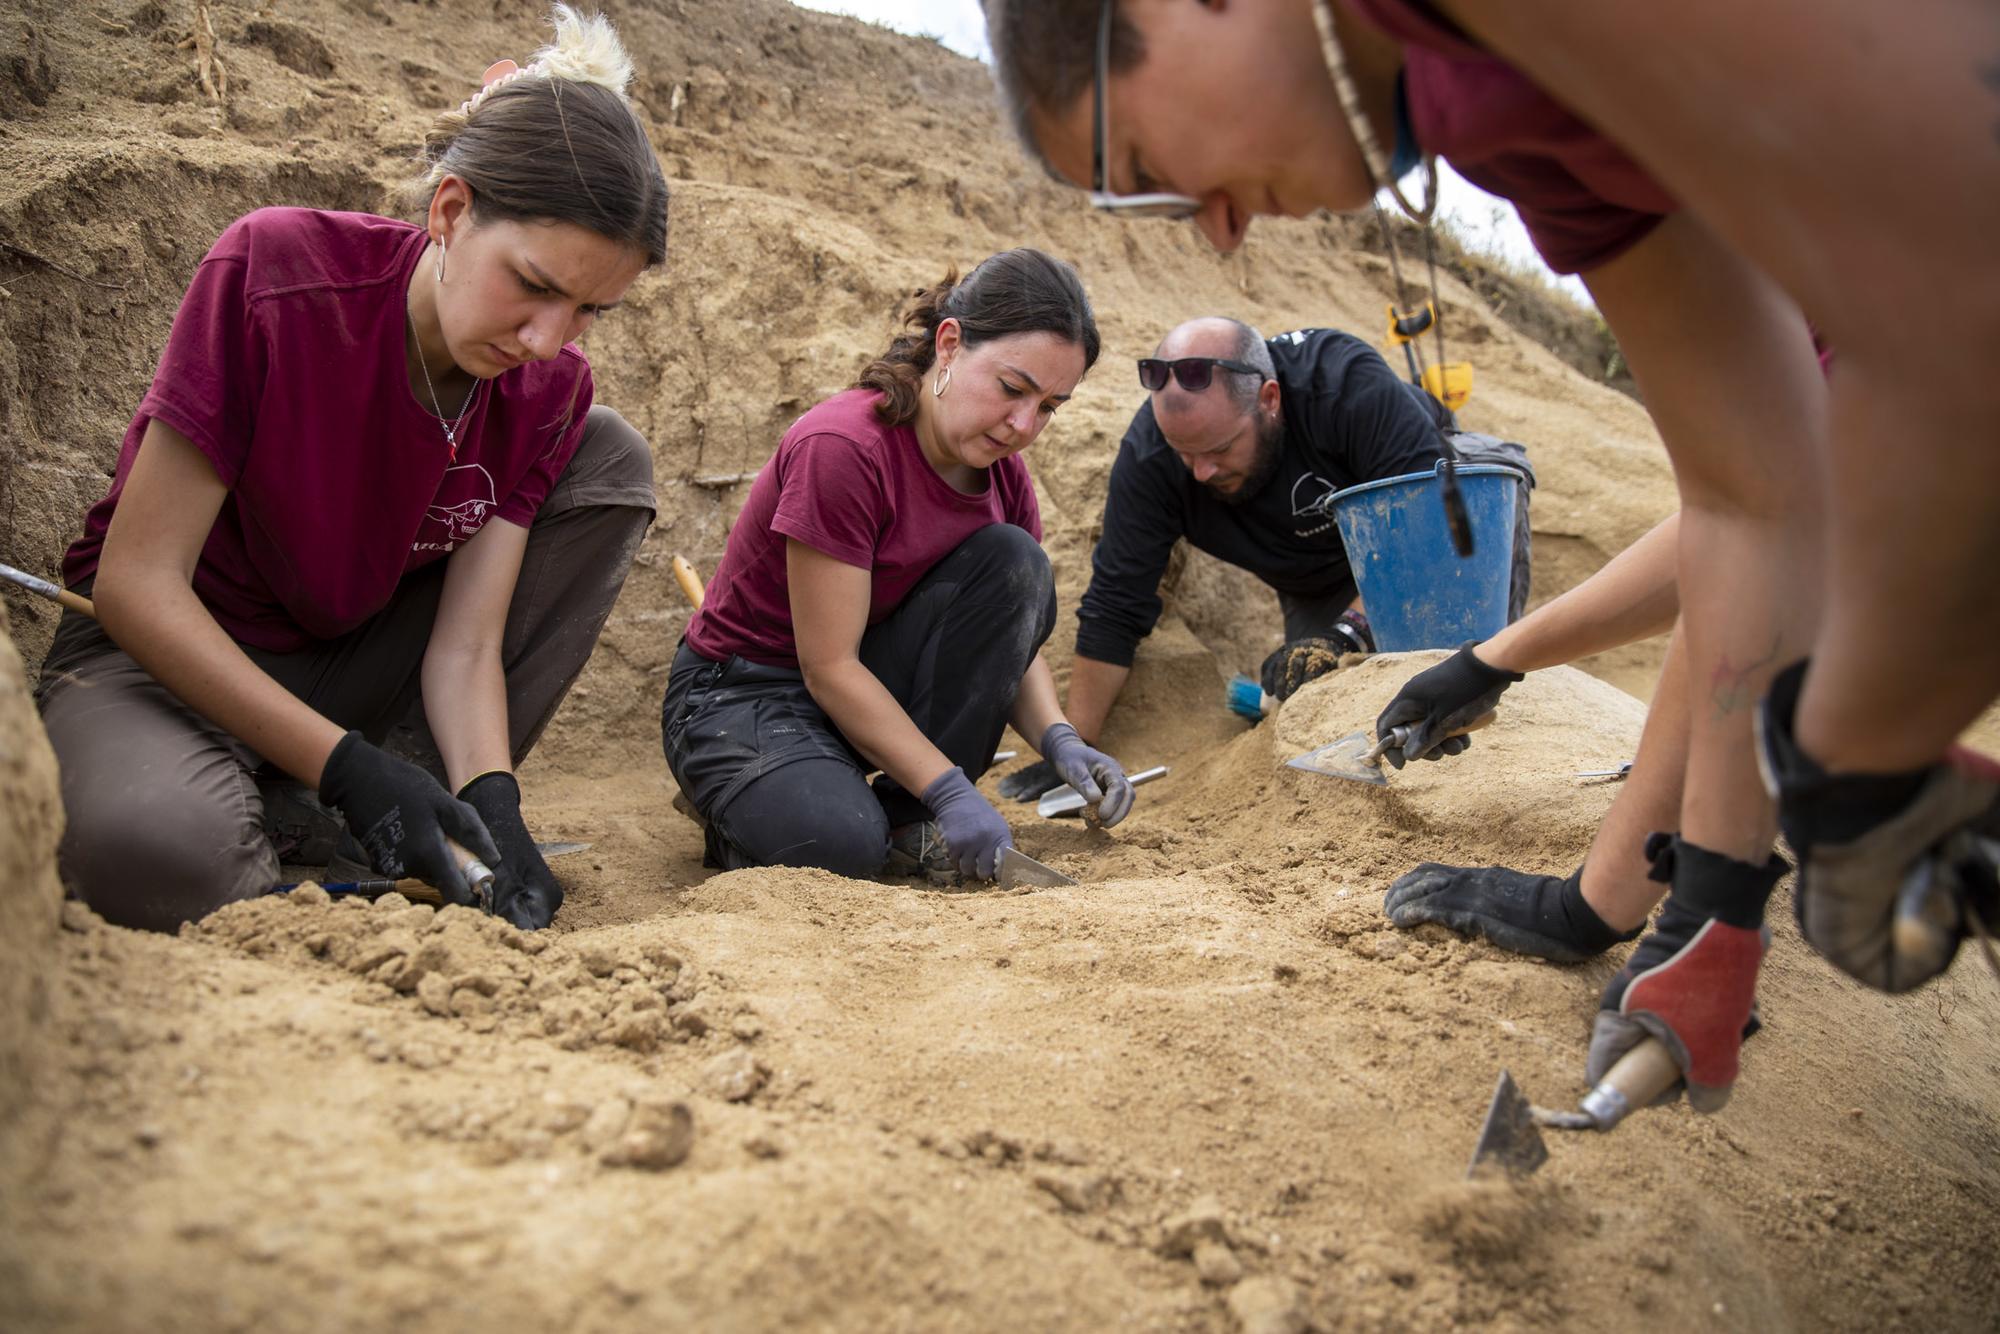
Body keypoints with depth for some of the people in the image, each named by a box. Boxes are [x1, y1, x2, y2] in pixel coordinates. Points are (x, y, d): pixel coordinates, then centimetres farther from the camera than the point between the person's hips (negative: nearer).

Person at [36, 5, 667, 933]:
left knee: (611, 459, -11)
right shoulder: (276, 273, -24)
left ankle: (436, 817, -11)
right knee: (153, 851, -42)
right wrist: (345, 767, -30)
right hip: (165, 652, -5)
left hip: (353, 663, 5)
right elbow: (137, 580, -22)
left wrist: (488, 801, -32)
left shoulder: (549, 387, -10)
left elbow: (464, 644, -12)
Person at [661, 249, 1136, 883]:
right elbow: (829, 668, -25)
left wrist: (1060, 741, -18)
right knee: (844, 843, -36)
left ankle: (914, 822, -9)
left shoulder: (1002, 471, -4)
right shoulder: (842, 448, -27)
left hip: (873, 683, 7)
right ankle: (745, 798, 2)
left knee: (1012, 561, -17)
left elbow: (1012, 639, 2)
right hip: (742, 695, -7)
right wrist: (951, 789, -26)